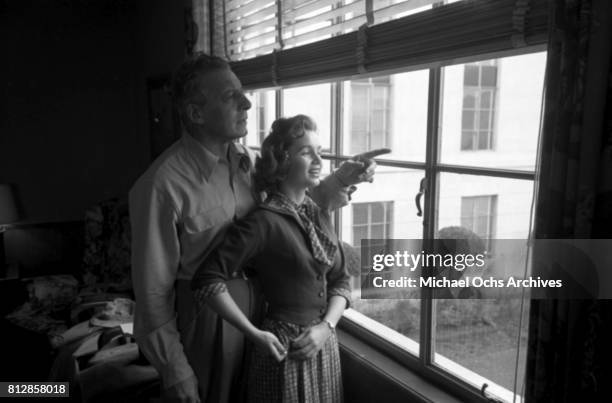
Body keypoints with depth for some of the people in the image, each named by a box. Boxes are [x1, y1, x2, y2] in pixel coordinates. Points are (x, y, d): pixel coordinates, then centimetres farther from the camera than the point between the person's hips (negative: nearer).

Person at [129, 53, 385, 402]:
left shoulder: (248, 161, -5)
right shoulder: (163, 184, -24)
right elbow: (154, 289, -17)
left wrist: (342, 179, -5)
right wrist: (175, 372, -11)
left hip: (257, 309, 6)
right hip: (203, 319, -6)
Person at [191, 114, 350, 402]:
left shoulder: (320, 215, 3)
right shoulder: (264, 222, -18)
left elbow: (340, 280, 7)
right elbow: (207, 280, -22)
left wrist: (326, 327, -8)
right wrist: (254, 334, -18)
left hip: (324, 343, 6)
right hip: (284, 348, -6)